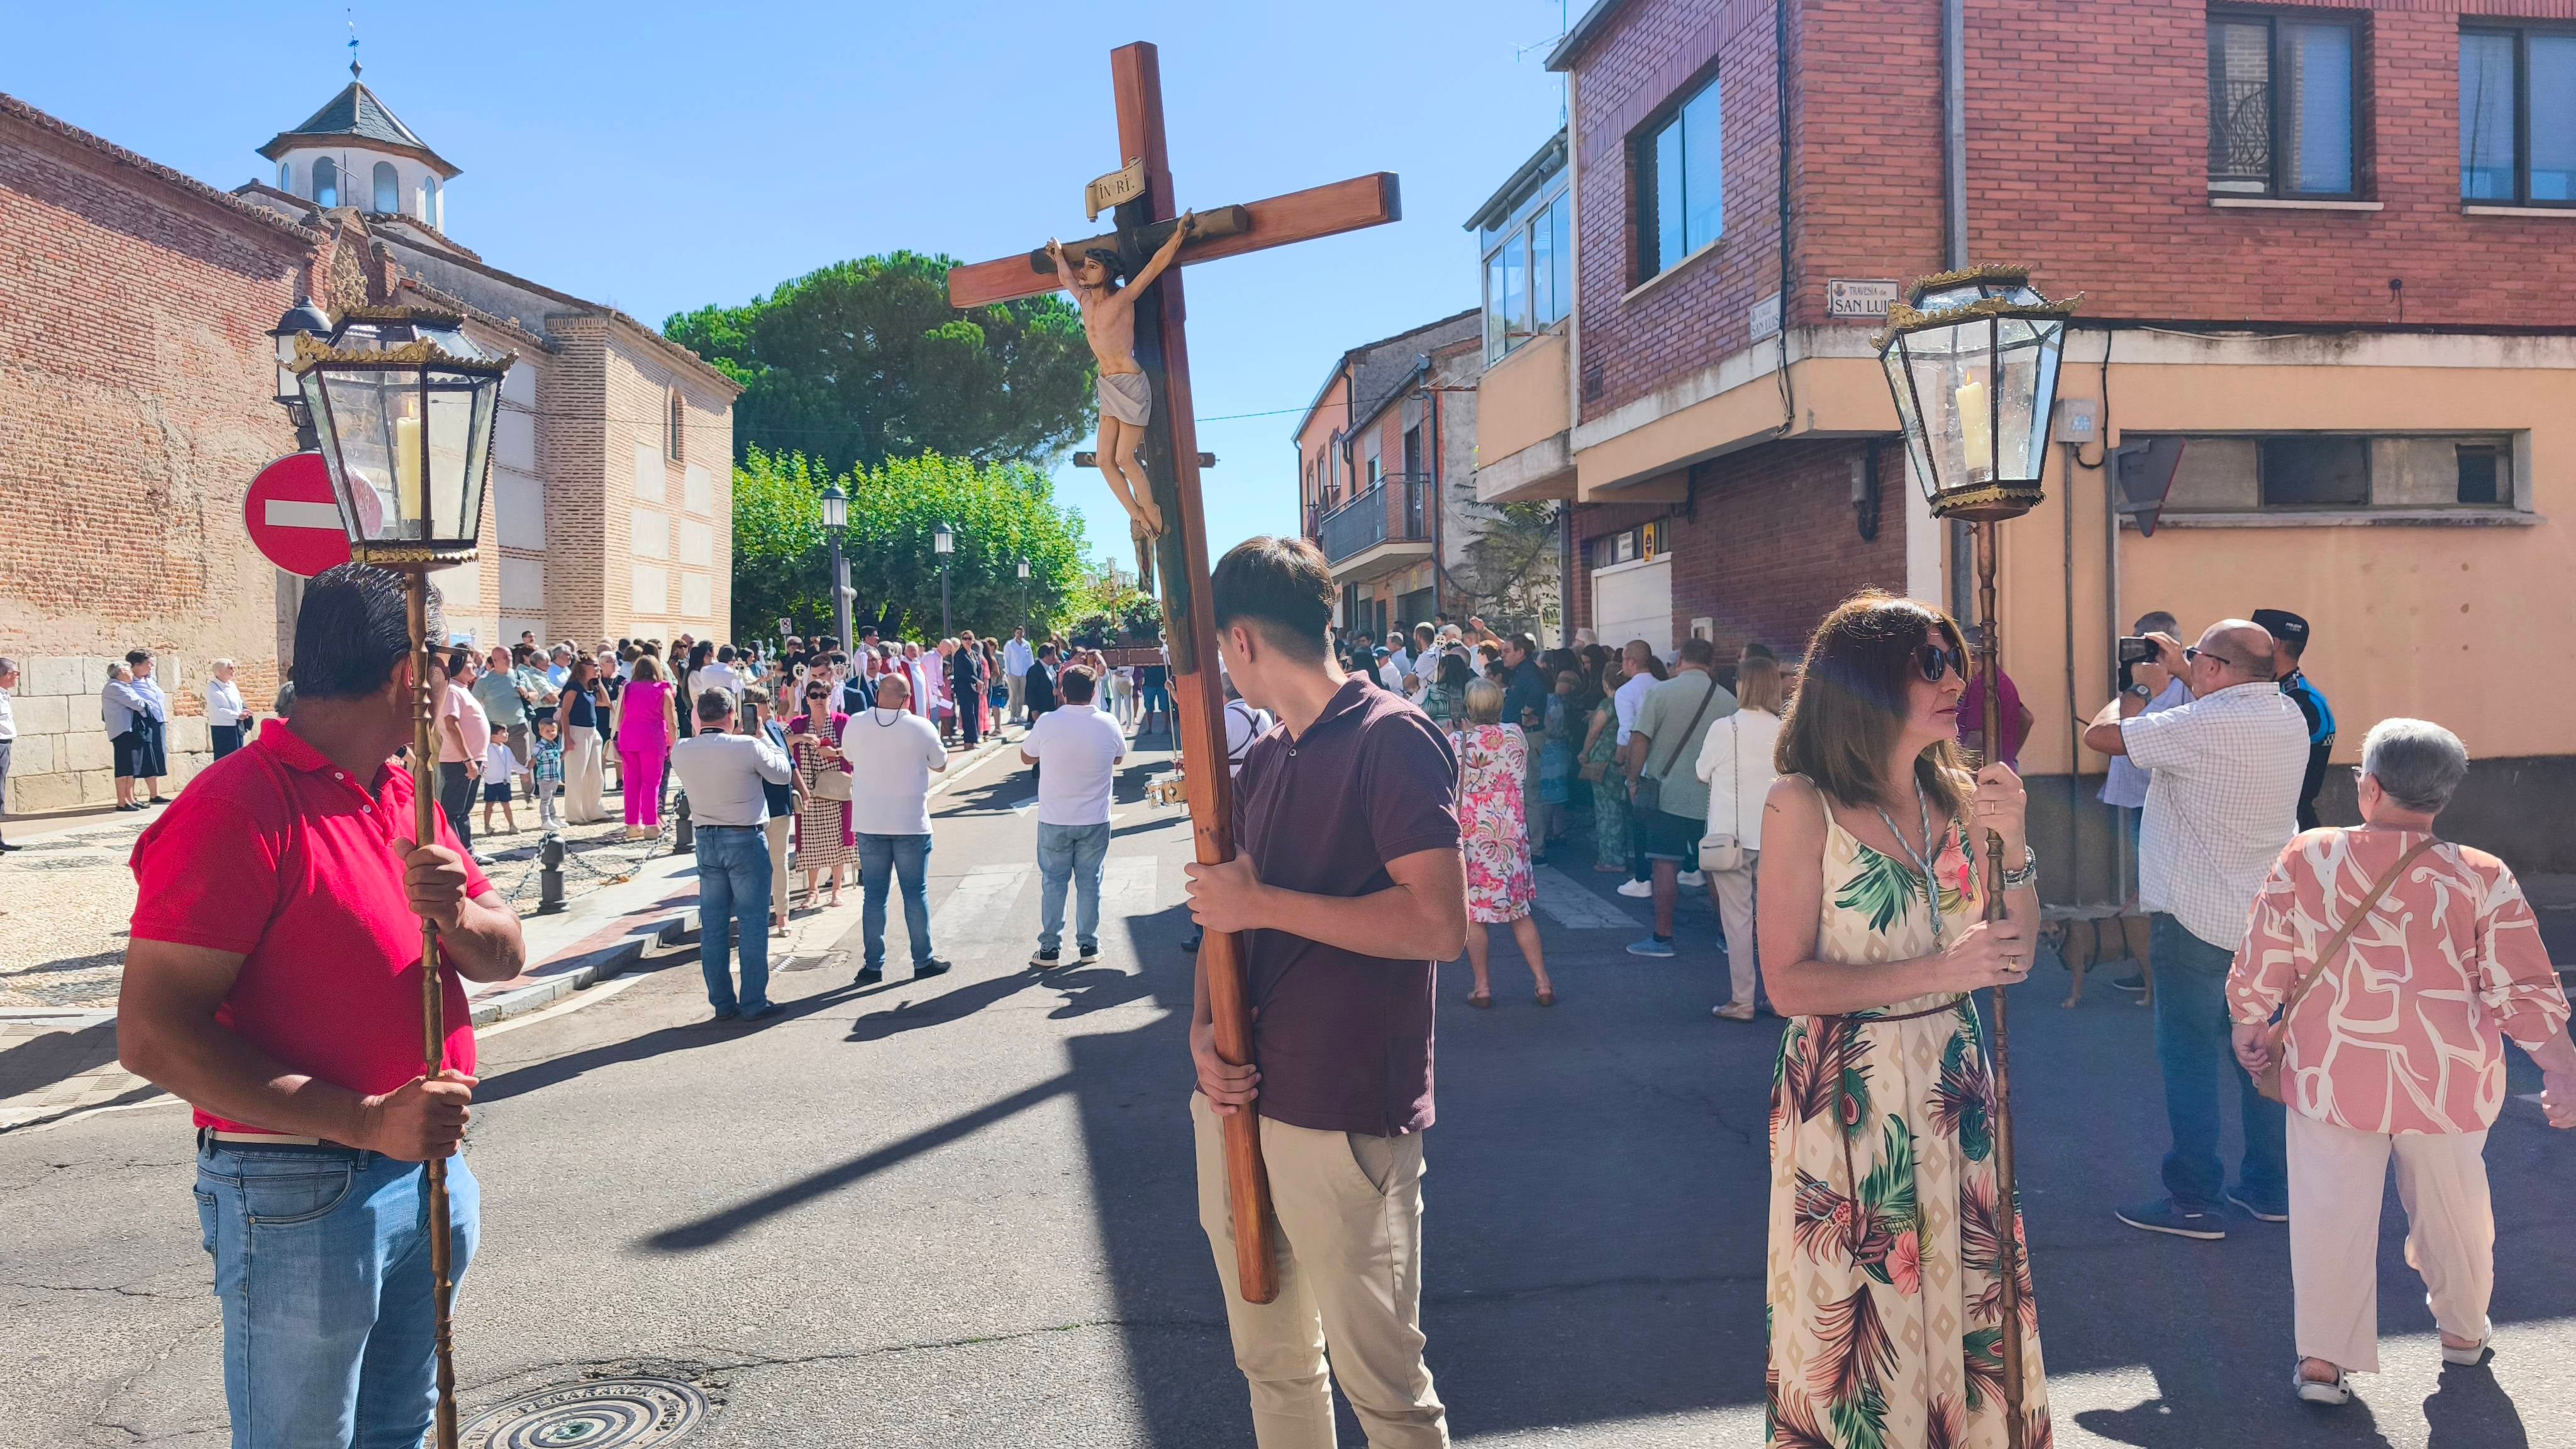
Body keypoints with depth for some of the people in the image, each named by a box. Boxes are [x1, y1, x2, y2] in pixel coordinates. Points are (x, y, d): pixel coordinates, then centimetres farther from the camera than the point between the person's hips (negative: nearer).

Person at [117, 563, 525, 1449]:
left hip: (431, 1167, 8)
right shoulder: (237, 807, -17)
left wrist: (455, 914, -16)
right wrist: (366, 1122, -28)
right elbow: (152, 1035, -22)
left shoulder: (409, 795, 9)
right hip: (300, 1197, -7)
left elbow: (505, 957, 8)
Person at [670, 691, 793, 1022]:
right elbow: (782, 772, 0)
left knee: (713, 925, 10)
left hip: (706, 839, 5)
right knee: (753, 923, 3)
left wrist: (701, 732, 19)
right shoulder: (748, 747, -16)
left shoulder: (680, 752, -3)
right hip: (746, 839, -5)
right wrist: (763, 737, 12)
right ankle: (753, 1002, 5)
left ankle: (722, 1003, 16)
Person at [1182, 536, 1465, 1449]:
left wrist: (1264, 904, -16)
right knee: (1270, 1363, 19)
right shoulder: (1263, 759, 13)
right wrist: (1203, 1032, -3)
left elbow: (1439, 925, -20)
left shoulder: (1391, 739, -11)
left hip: (1345, 1119, -7)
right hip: (1239, 1101, 8)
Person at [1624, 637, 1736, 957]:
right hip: (1713, 799, 3)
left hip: (1668, 795, -3)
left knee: (1666, 864, 1)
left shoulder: (1662, 693, -6)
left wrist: (1634, 780, 2)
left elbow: (1639, 740, -10)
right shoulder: (1729, 701, 3)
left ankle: (1663, 938, 5)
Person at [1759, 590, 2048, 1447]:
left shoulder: (1958, 796, 5)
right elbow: (1788, 982, -15)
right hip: (1846, 1098, -5)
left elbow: (2015, 958, 5)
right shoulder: (1804, 804, -12)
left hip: (1955, 1088, 5)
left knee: (1968, 1301, 12)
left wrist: (2011, 847, -9)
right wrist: (1935, 972, -21)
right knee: (1861, 1323, 5)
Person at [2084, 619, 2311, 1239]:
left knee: (2189, 1055, 2)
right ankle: (2271, 1187, 27)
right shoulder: (2288, 716, 4)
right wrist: (2181, 672, 20)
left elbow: (2101, 735, -18)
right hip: (2266, 916, 8)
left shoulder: (2203, 725, -23)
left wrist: (2134, 688, 0)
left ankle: (2195, 1200, 8)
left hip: (2197, 920, -8)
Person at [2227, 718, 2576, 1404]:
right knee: (2452, 1205, 22)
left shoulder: (2306, 859, -10)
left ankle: (2322, 1359, 11)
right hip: (2448, 1081, 1)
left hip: (2331, 1074, -1)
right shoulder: (2481, 878, -10)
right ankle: (2463, 1328, 43)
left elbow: (2261, 966, -5)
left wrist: (2250, 1026, 11)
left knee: (2332, 1214, 7)